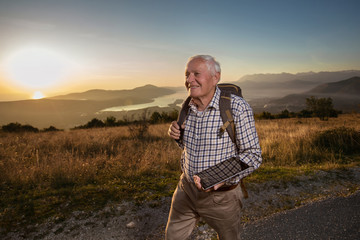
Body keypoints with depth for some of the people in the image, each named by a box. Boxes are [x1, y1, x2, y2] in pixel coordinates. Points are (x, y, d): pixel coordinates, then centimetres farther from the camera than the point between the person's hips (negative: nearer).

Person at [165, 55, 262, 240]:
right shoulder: (187, 107, -4)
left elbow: (253, 155, -17)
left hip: (221, 195, -4)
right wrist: (176, 134, -11)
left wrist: (222, 179, -31)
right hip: (187, 188, 5)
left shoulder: (238, 108, -22)